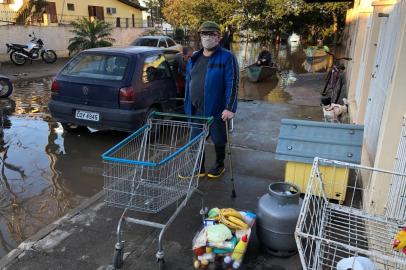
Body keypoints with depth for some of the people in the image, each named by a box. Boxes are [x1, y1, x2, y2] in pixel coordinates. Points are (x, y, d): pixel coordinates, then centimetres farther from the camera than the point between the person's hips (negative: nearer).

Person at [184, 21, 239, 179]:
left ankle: (219, 165, 33)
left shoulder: (227, 57, -8)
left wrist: (230, 108, -21)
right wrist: (187, 106, 13)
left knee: (218, 139, 11)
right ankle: (199, 168, 28)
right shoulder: (194, 58, 12)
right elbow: (188, 83, 16)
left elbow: (232, 84, -14)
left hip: (216, 110, -5)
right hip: (196, 110, 6)